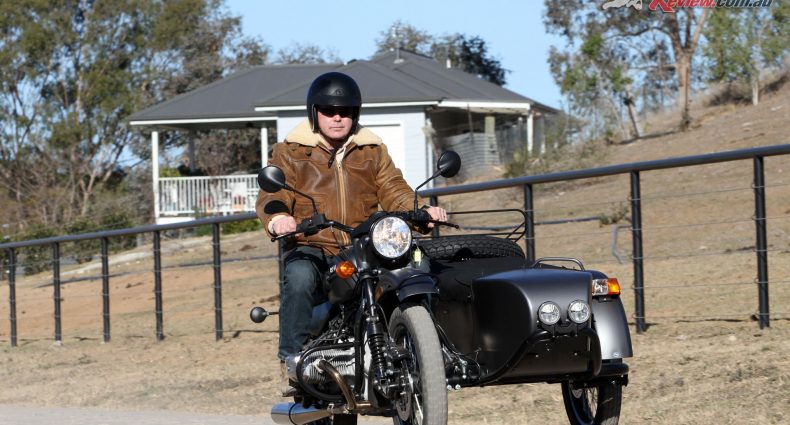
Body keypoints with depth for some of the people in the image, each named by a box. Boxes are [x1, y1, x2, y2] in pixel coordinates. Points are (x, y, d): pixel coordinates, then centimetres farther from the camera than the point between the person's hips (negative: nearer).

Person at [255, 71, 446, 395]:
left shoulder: (373, 151, 20)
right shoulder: (290, 152, 10)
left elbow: (394, 191, 9)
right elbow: (271, 196, -4)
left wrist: (422, 210, -14)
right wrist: (277, 219, -29)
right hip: (310, 249, -2)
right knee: (299, 278, -37)